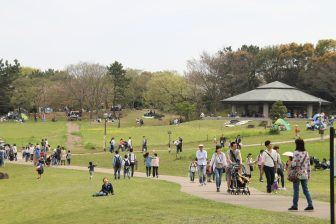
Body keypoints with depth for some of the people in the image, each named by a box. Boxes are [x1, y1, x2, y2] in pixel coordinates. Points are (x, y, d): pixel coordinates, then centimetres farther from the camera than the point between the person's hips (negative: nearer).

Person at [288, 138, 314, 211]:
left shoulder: (296, 153, -12)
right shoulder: (306, 153, 8)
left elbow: (294, 164, -16)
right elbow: (308, 165, 11)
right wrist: (309, 174, 17)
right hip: (305, 175, 6)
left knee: (296, 190, 1)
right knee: (306, 190, 9)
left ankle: (295, 206, 5)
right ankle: (310, 205, 4)